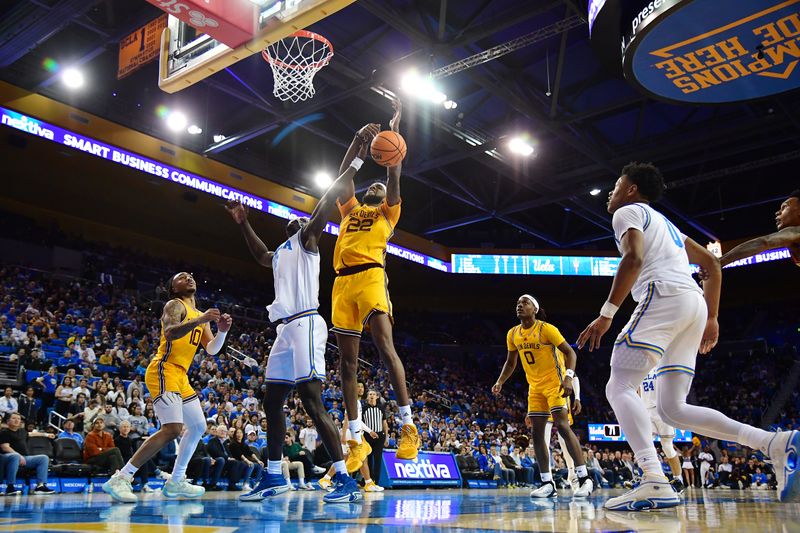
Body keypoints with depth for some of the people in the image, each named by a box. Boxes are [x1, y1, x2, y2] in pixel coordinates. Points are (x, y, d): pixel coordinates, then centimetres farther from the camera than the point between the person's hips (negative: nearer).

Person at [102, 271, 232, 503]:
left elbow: (212, 349, 15)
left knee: (198, 427, 14)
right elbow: (170, 333, -24)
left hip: (180, 376, 10)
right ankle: (120, 479, -20)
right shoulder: (175, 305, -4)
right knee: (172, 429, -23)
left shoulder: (200, 315, 22)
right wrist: (200, 320, -33)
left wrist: (222, 331, -3)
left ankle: (175, 482, 22)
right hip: (164, 371, -10)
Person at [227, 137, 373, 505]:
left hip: (305, 324, -9)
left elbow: (327, 201, -5)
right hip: (285, 329, 9)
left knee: (312, 402, -16)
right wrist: (243, 224, 45)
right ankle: (274, 477, 23)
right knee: (272, 401, 12)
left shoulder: (307, 238, 6)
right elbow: (260, 254, 51)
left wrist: (357, 160, -9)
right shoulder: (280, 253, 28)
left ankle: (347, 481, -16)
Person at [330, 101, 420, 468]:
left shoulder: (387, 212, 20)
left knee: (385, 346, -20)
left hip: (370, 276, -5)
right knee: (347, 360, 1)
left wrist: (394, 130, 15)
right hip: (343, 281, 5)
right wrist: (359, 141, 19)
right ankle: (357, 439, 6)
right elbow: (343, 176, 23)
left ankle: (408, 427, -15)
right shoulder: (350, 209, 31)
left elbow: (393, 174, 14)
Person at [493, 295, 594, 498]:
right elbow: (511, 362, 16)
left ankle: (584, 478, -13)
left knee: (562, 425, -18)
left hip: (555, 383, -7)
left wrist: (569, 377, -29)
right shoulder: (513, 334, 4)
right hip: (535, 387, 7)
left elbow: (570, 352, -14)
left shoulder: (546, 329, -15)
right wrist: (500, 382, 3)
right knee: (537, 432, 1)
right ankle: (548, 484, 6)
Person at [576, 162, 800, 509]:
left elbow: (634, 258, -13)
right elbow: (712, 265, 31)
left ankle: (655, 483, -29)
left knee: (619, 388, -11)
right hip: (695, 303, 9)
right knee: (672, 408, 8)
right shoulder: (664, 222, 34)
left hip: (664, 297, -8)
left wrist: (606, 314, -16)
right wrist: (711, 318, 28)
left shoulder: (628, 212, 8)